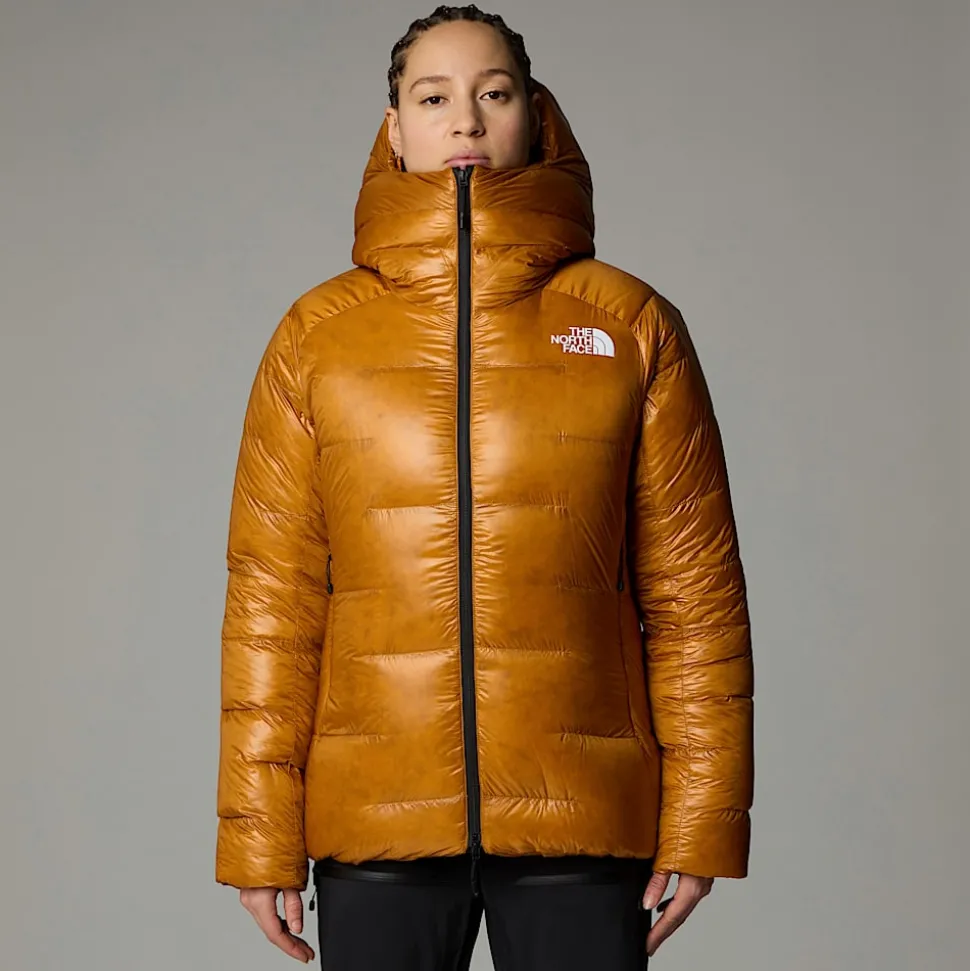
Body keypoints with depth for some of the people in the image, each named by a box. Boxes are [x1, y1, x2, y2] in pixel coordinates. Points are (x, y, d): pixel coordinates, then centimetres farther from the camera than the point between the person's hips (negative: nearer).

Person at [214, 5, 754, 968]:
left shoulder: (631, 325, 3)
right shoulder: (317, 336, 5)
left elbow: (693, 590, 3)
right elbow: (271, 594, 3)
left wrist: (701, 824, 0)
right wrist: (259, 834, -1)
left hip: (581, 820, 0)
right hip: (375, 824, 1)